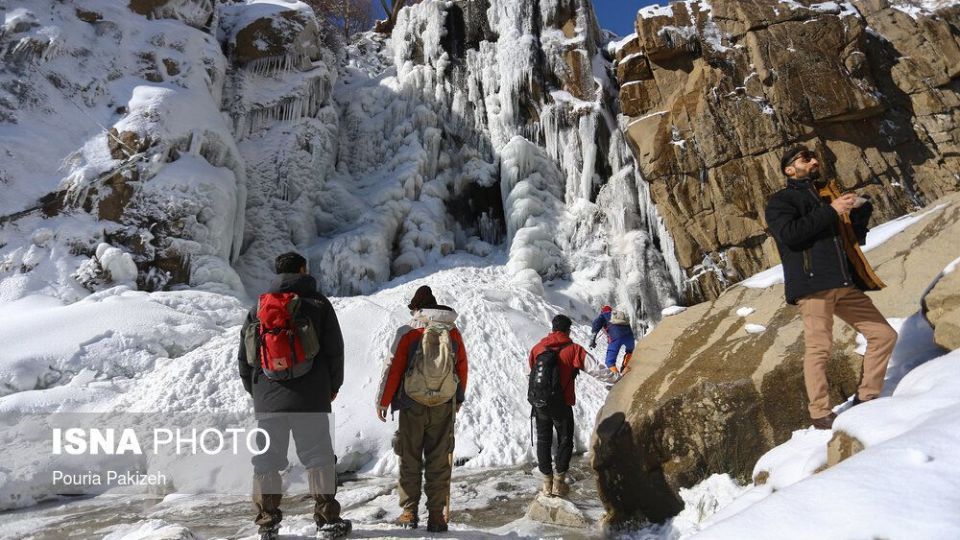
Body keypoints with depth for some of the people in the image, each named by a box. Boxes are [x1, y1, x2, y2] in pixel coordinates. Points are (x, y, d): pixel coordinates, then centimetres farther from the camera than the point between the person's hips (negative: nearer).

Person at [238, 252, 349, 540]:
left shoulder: (259, 306, 8)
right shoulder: (317, 303, 0)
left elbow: (245, 354, 10)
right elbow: (334, 349, -1)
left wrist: (255, 390, 20)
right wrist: (333, 386, 11)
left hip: (268, 399, 3)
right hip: (311, 398, -3)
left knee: (266, 459, 10)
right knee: (319, 457, 4)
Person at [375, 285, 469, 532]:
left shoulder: (408, 332, -6)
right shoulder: (453, 332, 2)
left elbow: (393, 368, -6)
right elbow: (462, 367, 8)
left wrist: (383, 401, 4)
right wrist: (459, 399, 21)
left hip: (412, 406, -1)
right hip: (444, 406, 2)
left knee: (410, 461, 10)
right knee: (439, 463, 7)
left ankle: (409, 514, 15)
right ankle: (437, 517, 9)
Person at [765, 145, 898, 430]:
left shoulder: (829, 193, 27)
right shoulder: (781, 201, 6)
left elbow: (857, 238, 26)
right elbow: (789, 233, -15)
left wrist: (862, 209, 8)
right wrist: (831, 211, -12)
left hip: (845, 283, 7)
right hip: (812, 283, -7)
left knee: (884, 335, 6)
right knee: (818, 347, -9)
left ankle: (866, 399, 18)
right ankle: (820, 414, 1)